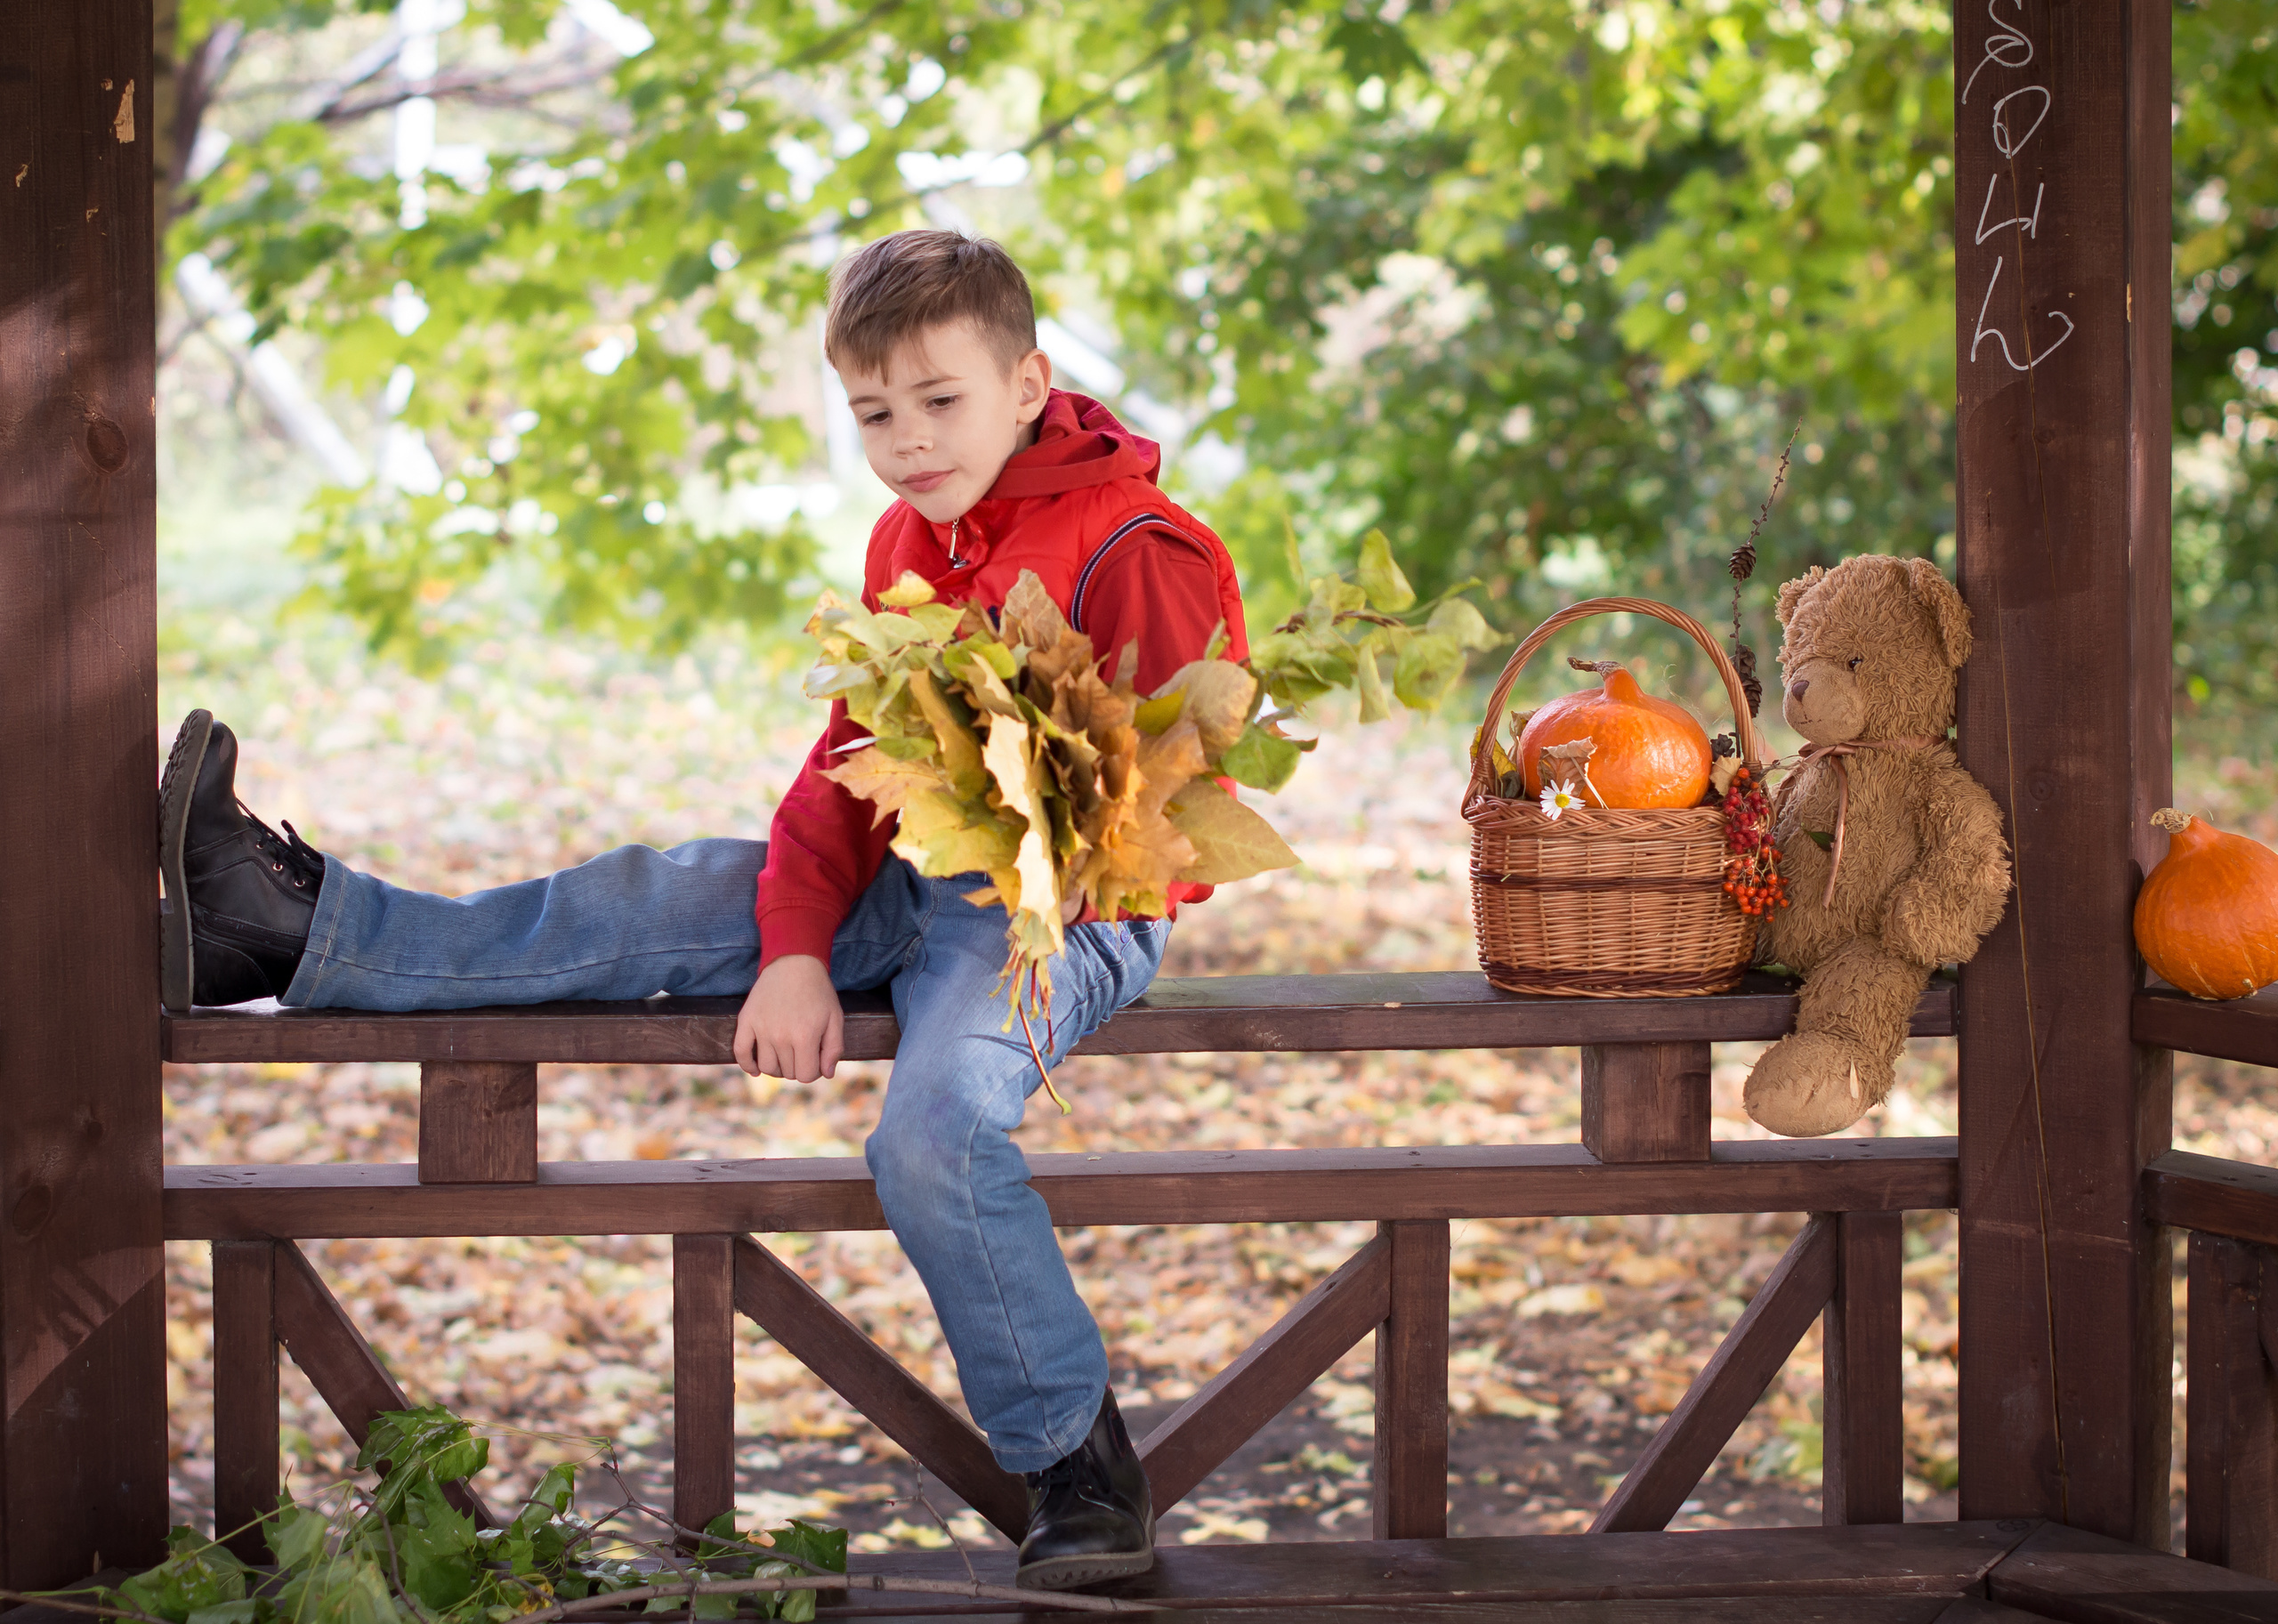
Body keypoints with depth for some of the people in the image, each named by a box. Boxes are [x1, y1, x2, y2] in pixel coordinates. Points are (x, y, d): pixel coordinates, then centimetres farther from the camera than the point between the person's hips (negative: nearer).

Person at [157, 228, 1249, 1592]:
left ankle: (1083, 1472, -18)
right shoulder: (908, 544, 12)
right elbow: (852, 762, 7)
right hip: (914, 881, 8)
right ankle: (302, 929, -4)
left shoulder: (1143, 553, -13)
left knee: (933, 1136, -32)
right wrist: (797, 946, -5)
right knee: (651, 904, -4)